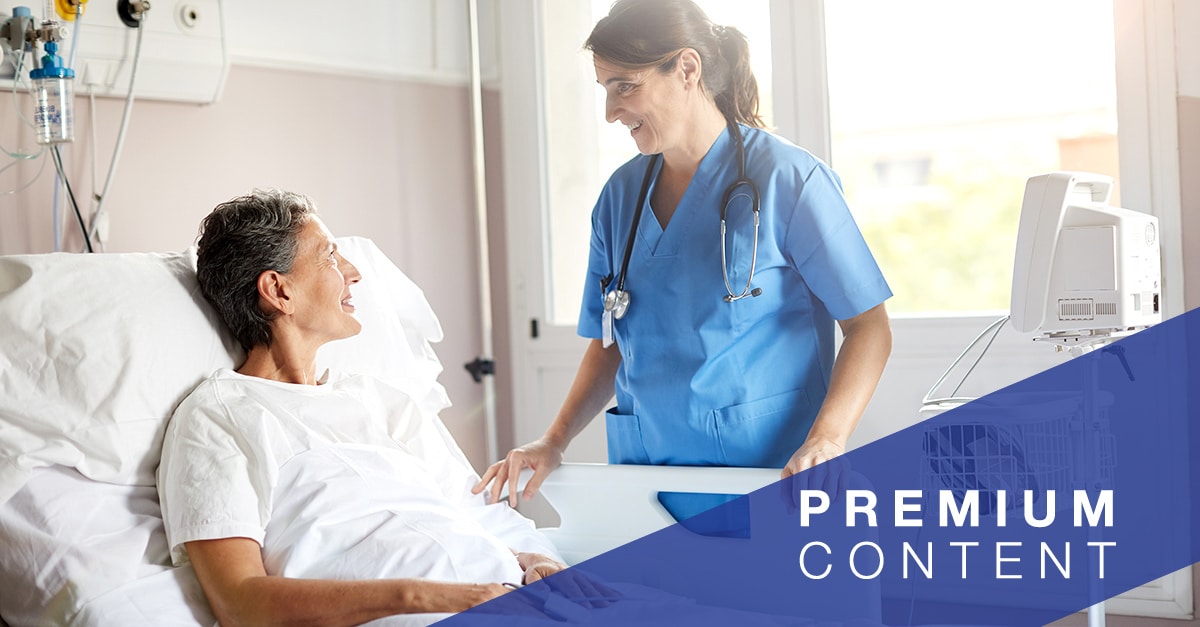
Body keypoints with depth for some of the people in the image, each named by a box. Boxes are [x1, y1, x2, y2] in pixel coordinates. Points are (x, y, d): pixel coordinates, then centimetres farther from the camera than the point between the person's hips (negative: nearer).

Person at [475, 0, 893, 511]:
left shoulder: (786, 180, -5)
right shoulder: (620, 195, 11)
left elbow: (868, 325, -5)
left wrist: (826, 439, -20)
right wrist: (556, 440, 3)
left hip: (769, 473, -4)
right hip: (644, 466, 5)